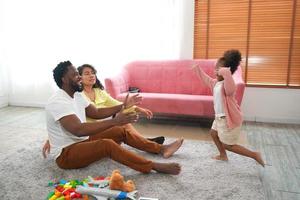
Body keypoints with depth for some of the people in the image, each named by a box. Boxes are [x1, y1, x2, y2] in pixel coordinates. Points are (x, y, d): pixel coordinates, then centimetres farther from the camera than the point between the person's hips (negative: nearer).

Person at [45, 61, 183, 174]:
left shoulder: (76, 96, 7)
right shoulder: (58, 102, -24)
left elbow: (96, 113, 12)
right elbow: (78, 129, -37)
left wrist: (123, 106, 1)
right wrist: (115, 121, -40)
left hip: (82, 141, 9)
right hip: (65, 153, -9)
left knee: (121, 131, 0)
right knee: (107, 144, -34)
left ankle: (161, 149, 5)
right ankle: (155, 166, -31)